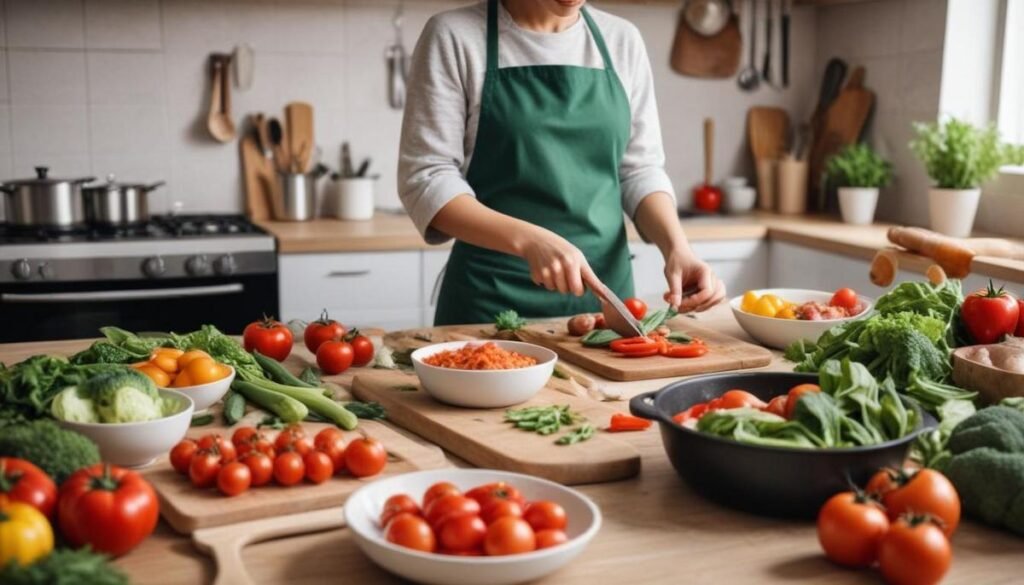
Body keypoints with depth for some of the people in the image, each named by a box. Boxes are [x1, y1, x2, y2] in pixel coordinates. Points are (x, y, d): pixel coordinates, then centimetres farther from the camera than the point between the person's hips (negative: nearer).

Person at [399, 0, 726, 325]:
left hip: (604, 290, 4)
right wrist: (528, 239, -24)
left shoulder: (622, 40, 6)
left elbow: (640, 169, 8)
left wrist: (676, 247, -11)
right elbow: (426, 179, -10)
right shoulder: (456, 36, -6)